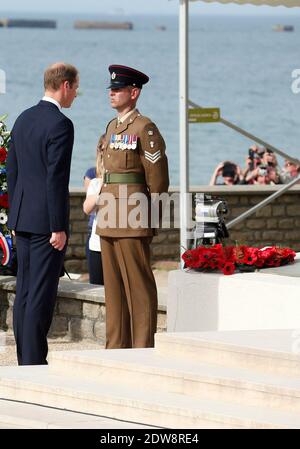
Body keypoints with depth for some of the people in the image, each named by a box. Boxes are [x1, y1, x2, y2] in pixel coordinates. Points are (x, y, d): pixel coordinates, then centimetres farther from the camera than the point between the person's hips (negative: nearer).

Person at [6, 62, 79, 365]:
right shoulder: (60, 125, -14)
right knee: (42, 293, -6)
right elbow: (56, 179, -19)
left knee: (25, 291, 11)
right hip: (46, 221, -8)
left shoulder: (24, 119, 11)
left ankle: (25, 359, 14)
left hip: (22, 219, 8)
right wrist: (59, 227, -16)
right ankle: (34, 360, -7)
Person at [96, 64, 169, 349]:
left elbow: (157, 178, -10)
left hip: (133, 219, -9)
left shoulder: (145, 128, -9)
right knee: (113, 284, 10)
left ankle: (143, 347, -3)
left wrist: (152, 219, -9)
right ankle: (117, 345, 15)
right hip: (110, 219, 9)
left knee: (138, 285, -5)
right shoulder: (112, 127, 17)